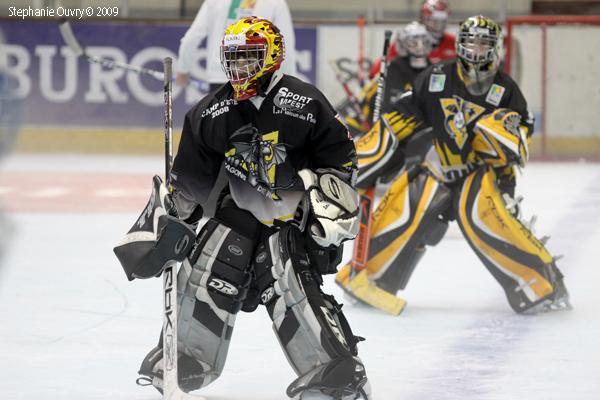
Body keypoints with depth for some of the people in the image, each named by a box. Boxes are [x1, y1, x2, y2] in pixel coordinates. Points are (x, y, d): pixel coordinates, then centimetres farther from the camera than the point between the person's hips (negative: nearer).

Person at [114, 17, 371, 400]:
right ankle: (184, 359, 16)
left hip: (294, 214, -5)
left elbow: (339, 158, -6)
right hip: (240, 209, 5)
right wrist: (167, 220, 5)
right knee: (206, 277, -3)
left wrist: (333, 214, -12)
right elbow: (190, 175, 7)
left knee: (290, 288, -19)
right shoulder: (211, 114, -2)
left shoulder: (304, 105, -14)